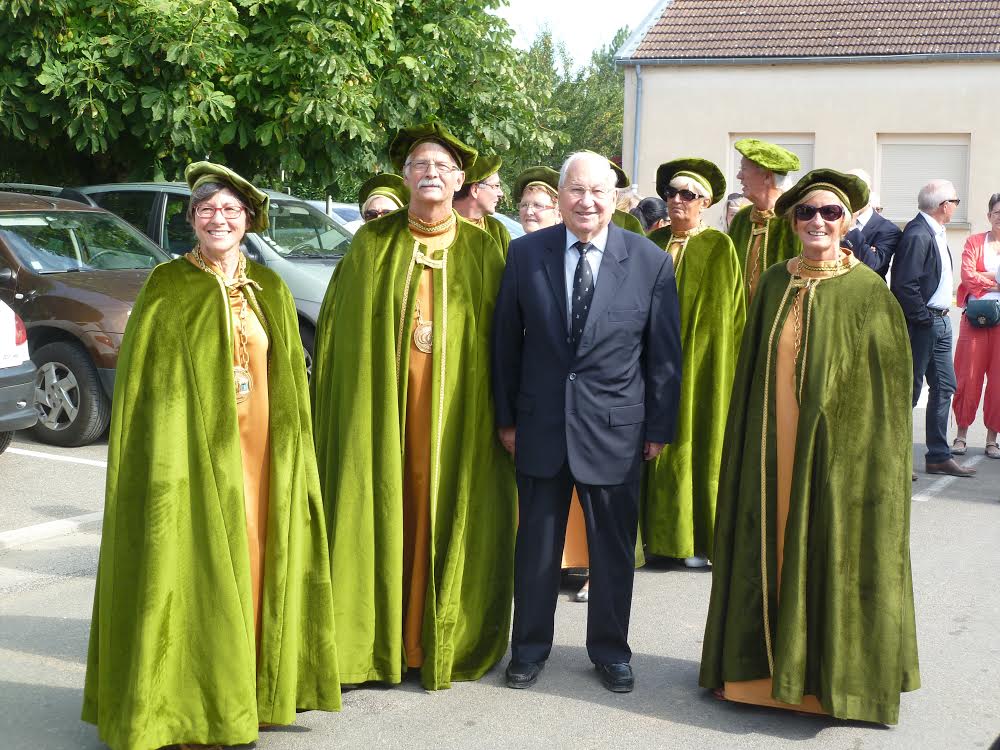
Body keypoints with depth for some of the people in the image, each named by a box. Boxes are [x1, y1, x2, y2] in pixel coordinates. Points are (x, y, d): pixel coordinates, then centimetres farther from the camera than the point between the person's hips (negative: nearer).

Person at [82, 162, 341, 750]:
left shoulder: (270, 289, 11)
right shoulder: (169, 286, -1)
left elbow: (291, 377, 15)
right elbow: (143, 377, -5)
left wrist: (287, 451, 9)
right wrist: (167, 458, -14)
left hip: (258, 450, 4)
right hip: (195, 449, -4)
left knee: (254, 562, 7)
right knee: (198, 565, -3)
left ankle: (254, 685, 19)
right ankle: (194, 700, 6)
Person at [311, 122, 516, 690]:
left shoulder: (481, 249, 5)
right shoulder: (373, 244, 6)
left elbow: (501, 333, 5)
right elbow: (340, 326, 5)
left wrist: (503, 412, -1)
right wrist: (335, 403, -2)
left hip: (457, 408, 0)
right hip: (382, 406, 0)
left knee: (446, 519, 4)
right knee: (381, 516, 2)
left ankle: (442, 643, 17)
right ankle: (378, 639, 15)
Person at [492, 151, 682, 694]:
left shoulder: (651, 261, -5)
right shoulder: (525, 253, -2)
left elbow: (664, 354, -1)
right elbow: (506, 342, 4)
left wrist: (660, 427, 0)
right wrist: (506, 417, 4)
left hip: (614, 428, -1)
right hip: (540, 425, 1)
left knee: (614, 548, 11)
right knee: (536, 544, 12)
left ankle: (610, 649, 29)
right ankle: (530, 647, 29)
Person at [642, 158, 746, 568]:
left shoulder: (720, 247, -3)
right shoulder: (654, 242, 9)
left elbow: (730, 313, -4)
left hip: (699, 363, -4)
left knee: (698, 442, 1)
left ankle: (702, 538, 11)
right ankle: (662, 530, 14)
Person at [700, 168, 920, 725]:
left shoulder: (869, 293, -5)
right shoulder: (775, 285, 6)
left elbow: (888, 385, -4)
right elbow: (752, 370, 10)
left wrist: (870, 451, -9)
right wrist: (748, 443, 7)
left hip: (838, 451, -3)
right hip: (773, 450, 4)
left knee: (833, 555, 4)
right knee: (772, 548, 9)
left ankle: (835, 671, 20)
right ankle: (770, 660, 24)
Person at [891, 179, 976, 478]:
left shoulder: (935, 232, 12)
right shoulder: (917, 235, -19)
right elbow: (905, 285, -24)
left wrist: (940, 316, 11)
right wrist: (924, 319, -18)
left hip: (939, 321, 10)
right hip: (921, 324, -10)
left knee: (944, 386, 11)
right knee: (909, 390, -2)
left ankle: (939, 456, 18)